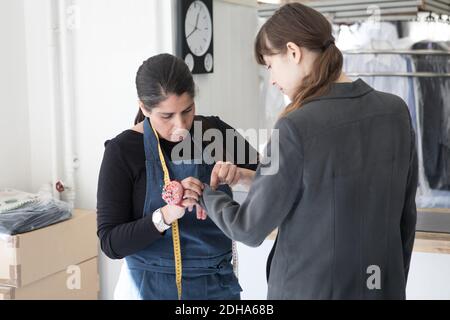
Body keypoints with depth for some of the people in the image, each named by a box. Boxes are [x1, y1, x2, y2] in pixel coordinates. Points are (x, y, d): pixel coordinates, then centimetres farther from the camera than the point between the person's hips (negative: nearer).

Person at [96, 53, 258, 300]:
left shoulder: (215, 131, -5)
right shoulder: (123, 150, -14)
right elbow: (111, 243, -15)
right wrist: (166, 215, -31)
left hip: (217, 284, 3)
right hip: (152, 287, -3)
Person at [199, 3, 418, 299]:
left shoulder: (297, 128, -21)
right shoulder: (396, 110, -4)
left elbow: (250, 228, -13)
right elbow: (406, 215, 5)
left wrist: (206, 194, 5)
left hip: (311, 289, -5)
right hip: (384, 286, 5)